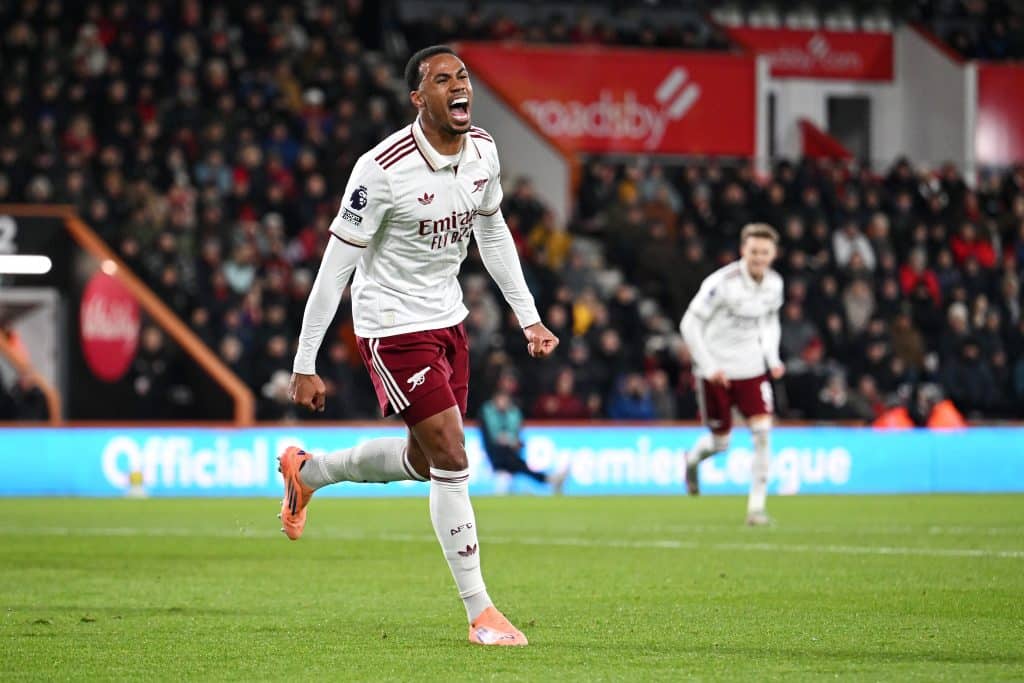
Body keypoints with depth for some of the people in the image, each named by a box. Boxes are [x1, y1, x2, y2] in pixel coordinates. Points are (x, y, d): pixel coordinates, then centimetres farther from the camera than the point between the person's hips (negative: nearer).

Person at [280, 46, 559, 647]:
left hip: (448, 320, 8)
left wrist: (530, 318, 13)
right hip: (393, 326, -8)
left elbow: (492, 232, 15)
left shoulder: (483, 151, -3)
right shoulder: (383, 169, -24)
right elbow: (336, 265, -18)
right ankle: (480, 613, -2)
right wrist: (305, 366, -17)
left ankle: (307, 471, 43)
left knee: (424, 461, 17)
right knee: (452, 459, -11)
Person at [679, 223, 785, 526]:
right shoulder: (721, 283, -19)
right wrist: (708, 366, -18)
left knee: (762, 431, -12)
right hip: (716, 370, -4)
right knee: (720, 442, 5)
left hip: (752, 369, 4)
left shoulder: (774, 283, -1)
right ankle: (693, 458, 43)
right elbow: (689, 325, -16)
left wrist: (773, 358, 5)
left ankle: (756, 506, -6)